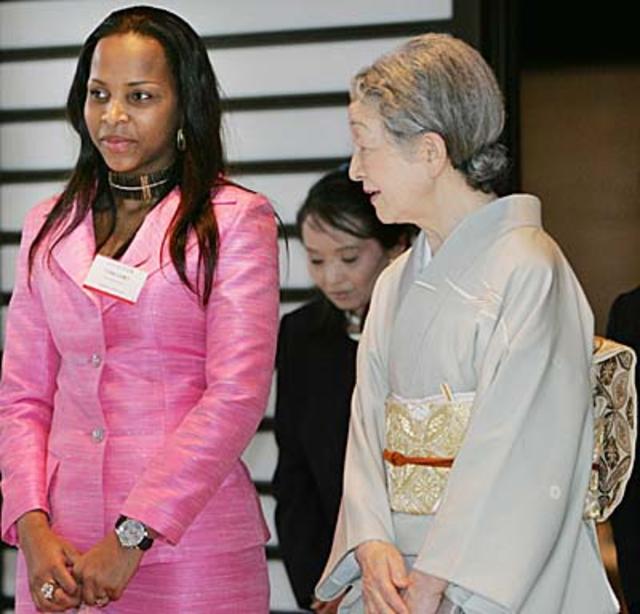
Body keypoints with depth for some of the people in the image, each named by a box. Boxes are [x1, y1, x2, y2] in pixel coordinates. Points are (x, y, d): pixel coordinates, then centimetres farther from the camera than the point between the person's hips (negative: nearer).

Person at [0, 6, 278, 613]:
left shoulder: (236, 220, -2)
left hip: (188, 545, -4)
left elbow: (236, 397, -10)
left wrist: (131, 538, -15)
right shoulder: (49, 228, 12)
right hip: (62, 552, 4)